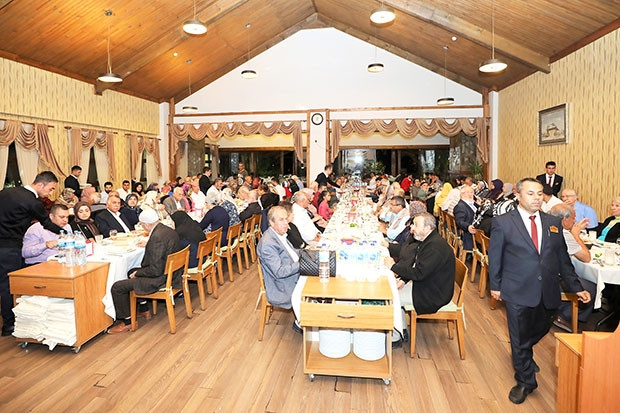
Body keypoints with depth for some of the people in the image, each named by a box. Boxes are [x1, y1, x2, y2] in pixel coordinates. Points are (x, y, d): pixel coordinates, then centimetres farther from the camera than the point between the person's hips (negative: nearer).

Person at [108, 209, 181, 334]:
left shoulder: (157, 237, -27)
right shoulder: (169, 231, 2)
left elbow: (155, 270, -25)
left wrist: (138, 273, -10)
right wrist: (148, 245, 23)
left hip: (160, 280, -10)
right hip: (170, 274, 10)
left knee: (117, 287, -3)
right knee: (132, 272, 29)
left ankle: (127, 322, 14)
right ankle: (144, 310, 36)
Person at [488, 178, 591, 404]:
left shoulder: (553, 222, 5)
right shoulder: (503, 222, -7)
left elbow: (562, 257, 10)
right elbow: (494, 256, -1)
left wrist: (576, 287, 7)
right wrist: (495, 286, 0)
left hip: (547, 292, 4)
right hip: (518, 292, -4)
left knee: (539, 330, 21)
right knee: (520, 337, 7)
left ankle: (522, 354, 53)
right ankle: (525, 382, 28)